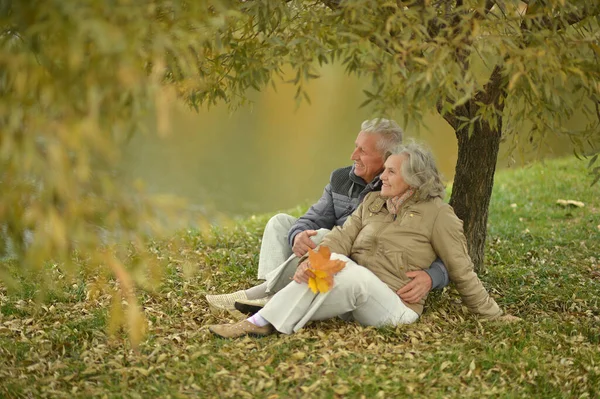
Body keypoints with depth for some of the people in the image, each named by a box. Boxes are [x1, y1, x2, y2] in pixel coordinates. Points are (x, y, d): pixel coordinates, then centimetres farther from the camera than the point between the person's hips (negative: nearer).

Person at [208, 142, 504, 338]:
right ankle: (262, 320, -37)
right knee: (333, 261, -28)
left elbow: (461, 272, 3)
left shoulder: (437, 213, -2)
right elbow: (342, 238, -1)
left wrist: (494, 316, 4)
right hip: (353, 296, 5)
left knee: (351, 274, -35)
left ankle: (266, 323, -35)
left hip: (395, 307, -5)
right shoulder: (373, 203, 13)